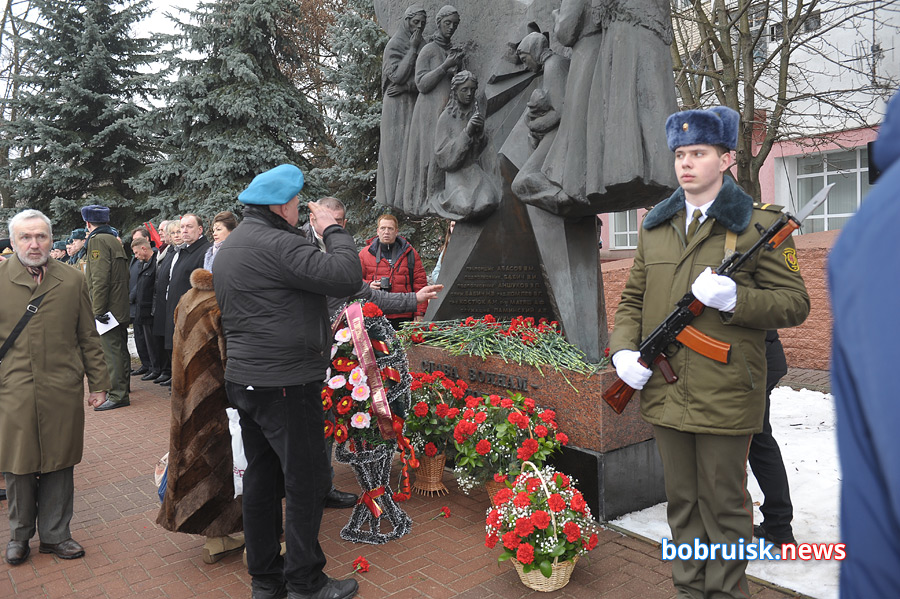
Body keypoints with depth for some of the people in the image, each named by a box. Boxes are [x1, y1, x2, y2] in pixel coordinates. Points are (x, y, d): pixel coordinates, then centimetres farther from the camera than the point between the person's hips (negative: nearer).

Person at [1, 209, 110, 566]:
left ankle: (55, 534, 25)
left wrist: (98, 382, 7)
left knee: (59, 464, 9)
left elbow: (89, 337, 8)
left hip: (63, 392, 1)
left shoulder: (73, 280, 6)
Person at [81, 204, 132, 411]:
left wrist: (98, 309, -20)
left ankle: (118, 395, -4)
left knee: (111, 351, -7)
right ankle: (123, 388, 30)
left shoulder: (97, 241, -11)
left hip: (107, 308, -10)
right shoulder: (115, 240, 17)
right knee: (120, 349, 18)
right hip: (120, 307, 10)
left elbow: (99, 279, -20)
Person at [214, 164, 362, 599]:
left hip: (244, 379, 10)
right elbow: (345, 277, -24)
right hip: (285, 383, -10)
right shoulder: (277, 244, -18)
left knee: (261, 475, 16)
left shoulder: (229, 246, 15)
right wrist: (333, 231, -9)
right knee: (307, 480, 1)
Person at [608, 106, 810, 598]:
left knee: (723, 503, 9)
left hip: (725, 393, -4)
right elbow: (632, 298, 14)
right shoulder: (654, 226, 11)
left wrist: (734, 299, -22)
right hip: (664, 392, 5)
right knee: (682, 502, 17)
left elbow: (795, 303, -5)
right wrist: (623, 349, -3)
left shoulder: (758, 224, -3)